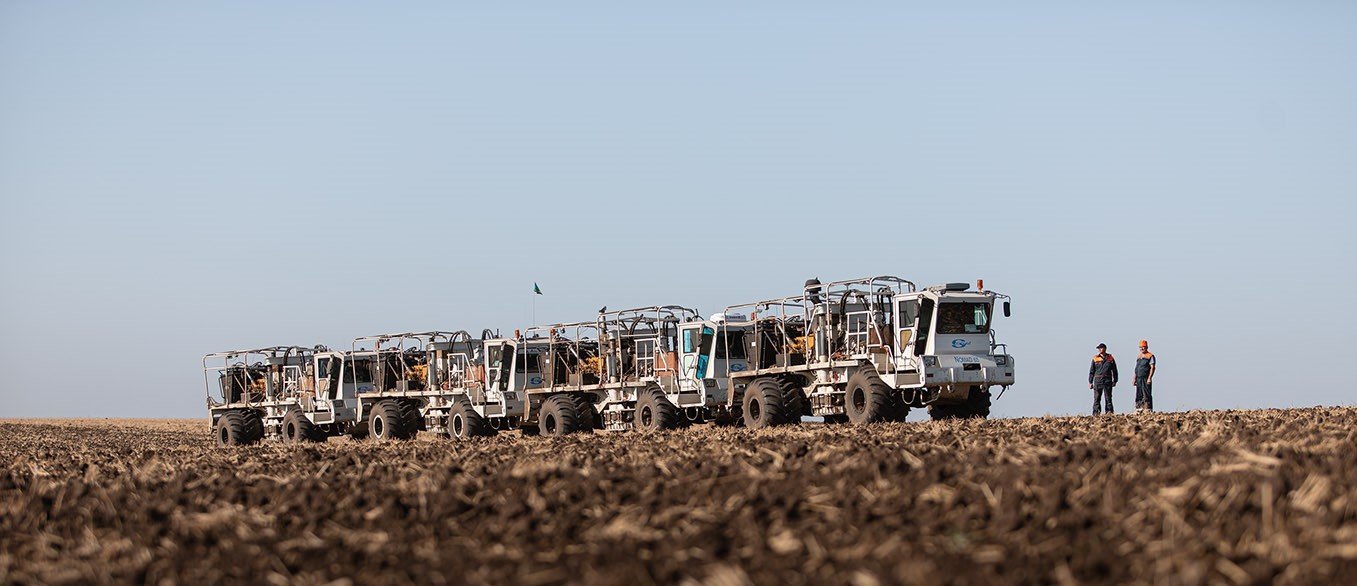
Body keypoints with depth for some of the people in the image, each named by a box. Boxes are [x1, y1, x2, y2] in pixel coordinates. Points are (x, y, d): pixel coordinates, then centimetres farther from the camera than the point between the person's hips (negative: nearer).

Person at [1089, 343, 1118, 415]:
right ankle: (1096, 413, -1)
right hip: (1098, 380, 0)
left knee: (1108, 397, 2)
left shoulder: (1110, 358, 8)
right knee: (1097, 398, -3)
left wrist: (1115, 381, 9)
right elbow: (1091, 371, 9)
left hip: (1108, 380, 0)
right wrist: (1090, 382, 5)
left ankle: (1109, 411, 6)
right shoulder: (1095, 358, 8)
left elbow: (1114, 370, 14)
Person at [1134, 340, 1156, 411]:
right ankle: (1139, 408, 10)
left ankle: (1148, 409, -9)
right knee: (1139, 395, 7)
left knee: (1146, 395, -9)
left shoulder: (1150, 356, -3)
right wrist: (1134, 379, 16)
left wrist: (1149, 378, -18)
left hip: (1146, 379, -7)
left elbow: (1152, 368, -10)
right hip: (1139, 379, 7)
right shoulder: (1138, 357, 20)